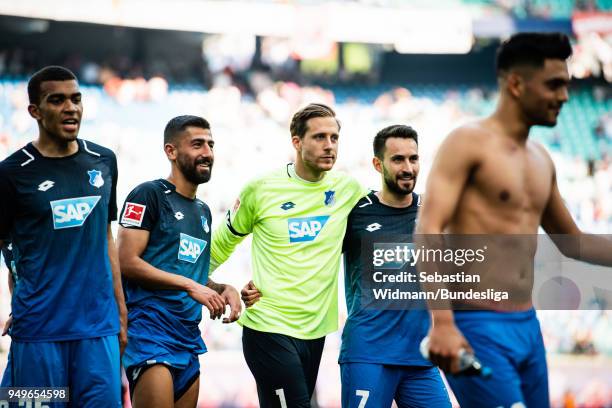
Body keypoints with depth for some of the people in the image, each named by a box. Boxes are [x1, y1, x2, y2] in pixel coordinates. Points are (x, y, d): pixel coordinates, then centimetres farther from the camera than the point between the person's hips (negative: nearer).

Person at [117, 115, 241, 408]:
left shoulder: (202, 210, 21)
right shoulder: (149, 195, -5)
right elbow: (127, 262, -14)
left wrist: (223, 290, 5)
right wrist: (189, 285, -15)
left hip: (189, 335, 9)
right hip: (151, 327, -8)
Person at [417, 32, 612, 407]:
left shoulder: (541, 159, 16)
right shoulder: (468, 143, -8)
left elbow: (571, 242, 28)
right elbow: (429, 231, -17)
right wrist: (442, 322, -28)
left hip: (528, 326, 8)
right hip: (477, 327, -8)